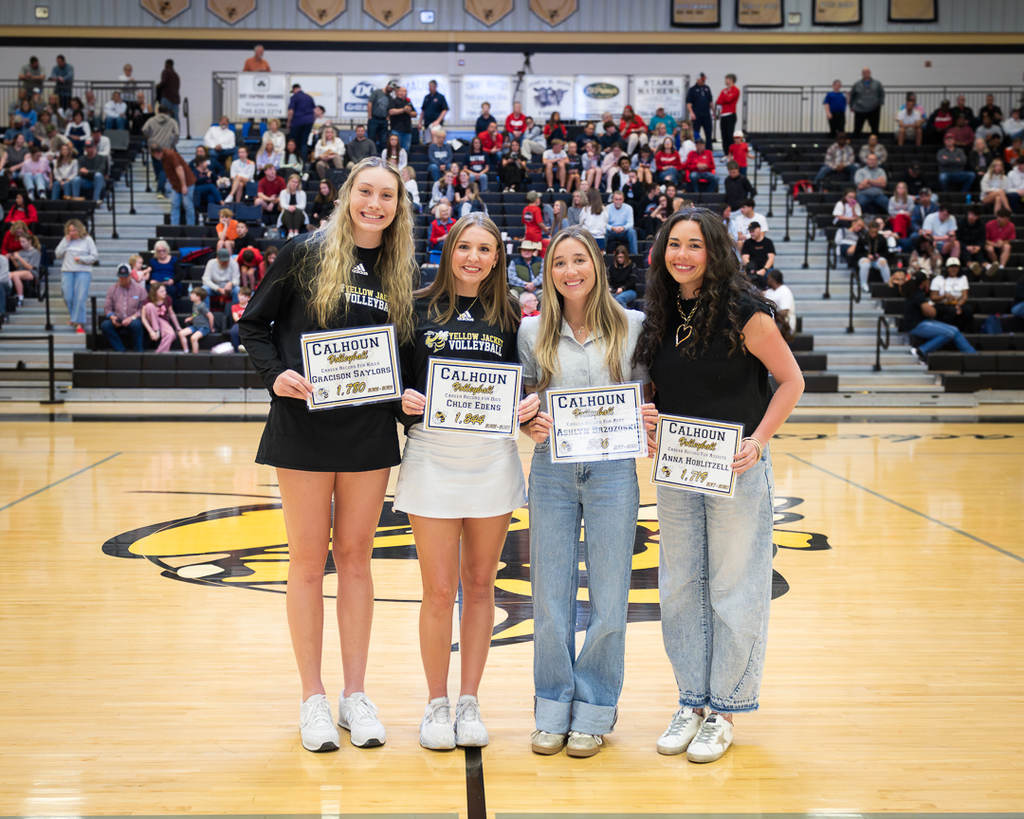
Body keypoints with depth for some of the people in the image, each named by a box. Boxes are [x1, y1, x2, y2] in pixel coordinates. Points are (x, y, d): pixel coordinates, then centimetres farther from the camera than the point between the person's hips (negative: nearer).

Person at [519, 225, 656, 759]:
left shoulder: (632, 326, 4)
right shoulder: (533, 331, 7)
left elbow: (647, 394, 10)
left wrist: (648, 418, -10)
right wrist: (530, 424, -8)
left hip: (613, 469, -1)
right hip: (551, 470, 1)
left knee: (609, 598, 4)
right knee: (551, 596, 6)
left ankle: (593, 710, 18)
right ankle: (553, 708, 21)